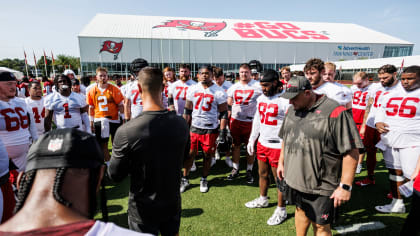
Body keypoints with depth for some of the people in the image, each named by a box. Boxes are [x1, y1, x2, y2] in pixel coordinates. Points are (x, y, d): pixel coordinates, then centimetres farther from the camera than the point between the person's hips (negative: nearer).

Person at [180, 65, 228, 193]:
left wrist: (222, 131, -9)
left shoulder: (218, 92, -6)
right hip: (194, 127, 2)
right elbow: (187, 111, 10)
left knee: (208, 155, 9)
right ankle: (185, 179, 25)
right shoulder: (192, 89, 4)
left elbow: (223, 114, -4)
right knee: (190, 154, 7)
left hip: (210, 129, -2)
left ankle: (204, 180, 29)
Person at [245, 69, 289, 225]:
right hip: (262, 143, 7)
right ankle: (263, 199, 44)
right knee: (262, 174, 21)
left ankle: (281, 210, 25)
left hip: (278, 146, -7)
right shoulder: (261, 99, 7)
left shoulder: (285, 101, -17)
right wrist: (252, 140, 16)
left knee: (279, 178, 7)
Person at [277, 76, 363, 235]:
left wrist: (345, 186, -19)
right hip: (295, 179, 7)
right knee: (300, 211, 26)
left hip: (321, 186, -6)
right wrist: (281, 162, 19)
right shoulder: (292, 110, 5)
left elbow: (351, 152, -19)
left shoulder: (334, 112, -19)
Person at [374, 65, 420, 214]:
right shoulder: (393, 94, 13)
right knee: (394, 171, 14)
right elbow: (381, 110, 21)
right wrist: (378, 122, 2)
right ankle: (397, 204, 29)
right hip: (389, 139, 6)